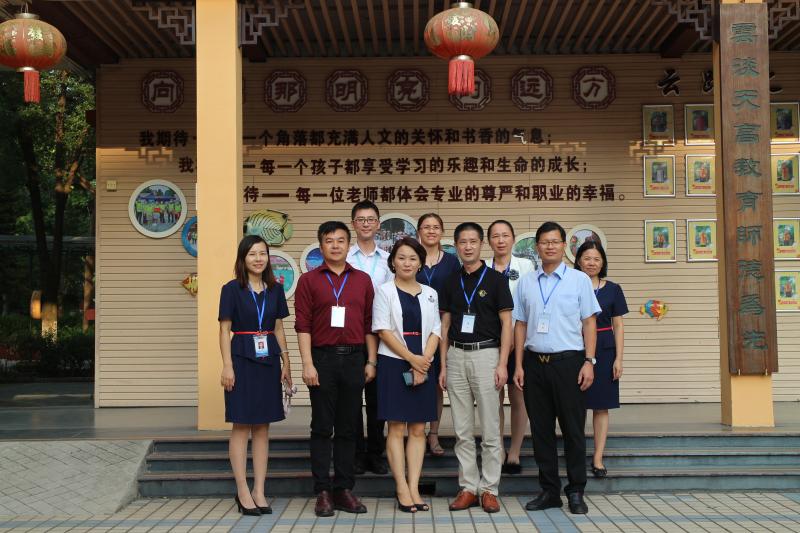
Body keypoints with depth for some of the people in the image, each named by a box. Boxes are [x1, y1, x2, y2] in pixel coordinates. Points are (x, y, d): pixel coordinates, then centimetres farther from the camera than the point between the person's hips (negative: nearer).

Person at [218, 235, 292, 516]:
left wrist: (286, 363, 9)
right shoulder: (232, 289, -3)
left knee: (263, 426, 7)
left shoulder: (275, 289, 9)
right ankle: (242, 491, 5)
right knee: (241, 425, -1)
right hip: (242, 359, -4)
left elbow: (279, 329, 13)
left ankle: (259, 491, 12)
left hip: (268, 360, 4)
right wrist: (227, 366, -12)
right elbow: (225, 330, -4)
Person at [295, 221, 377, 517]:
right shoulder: (308, 281, 2)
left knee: (348, 428, 7)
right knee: (322, 428, 2)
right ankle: (323, 492, 7)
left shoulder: (362, 280, 10)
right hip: (323, 358, -2)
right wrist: (307, 364, -11)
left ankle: (344, 490, 14)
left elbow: (369, 324, 10)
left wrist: (372, 361, 4)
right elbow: (302, 325, -3)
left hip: (354, 359, 3)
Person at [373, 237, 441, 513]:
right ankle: (402, 490, 3)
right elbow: (383, 330, -7)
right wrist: (412, 358, -12)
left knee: (418, 428, 4)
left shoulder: (430, 294, 11)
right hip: (393, 364, -4)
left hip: (423, 366, 4)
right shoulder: (384, 291, 0)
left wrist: (424, 362, -9)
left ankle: (414, 488, 7)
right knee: (396, 428, -1)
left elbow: (435, 331, 6)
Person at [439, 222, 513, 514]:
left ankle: (489, 489, 8)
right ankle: (468, 488, 14)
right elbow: (445, 326, 13)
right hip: (456, 357, 4)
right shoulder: (451, 282, 11)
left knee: (490, 429, 0)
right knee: (462, 430, 6)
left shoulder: (496, 279, -1)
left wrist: (502, 364, -11)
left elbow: (506, 323, -3)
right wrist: (443, 365, 7)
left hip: (486, 355, -4)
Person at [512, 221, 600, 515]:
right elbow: (520, 325, 11)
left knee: (573, 429, 1)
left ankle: (576, 492, 11)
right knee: (541, 429, 7)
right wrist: (518, 365, 5)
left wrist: (589, 361, -6)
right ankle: (549, 490, 17)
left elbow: (589, 323, 2)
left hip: (568, 361, -3)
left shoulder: (579, 279, 3)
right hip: (534, 361, 3)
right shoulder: (525, 282, 10)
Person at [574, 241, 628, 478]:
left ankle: (598, 459, 9)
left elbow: (618, 327, 7)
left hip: (604, 351, 1)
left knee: (601, 406, 4)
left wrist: (618, 358, 0)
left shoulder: (612, 289, 6)